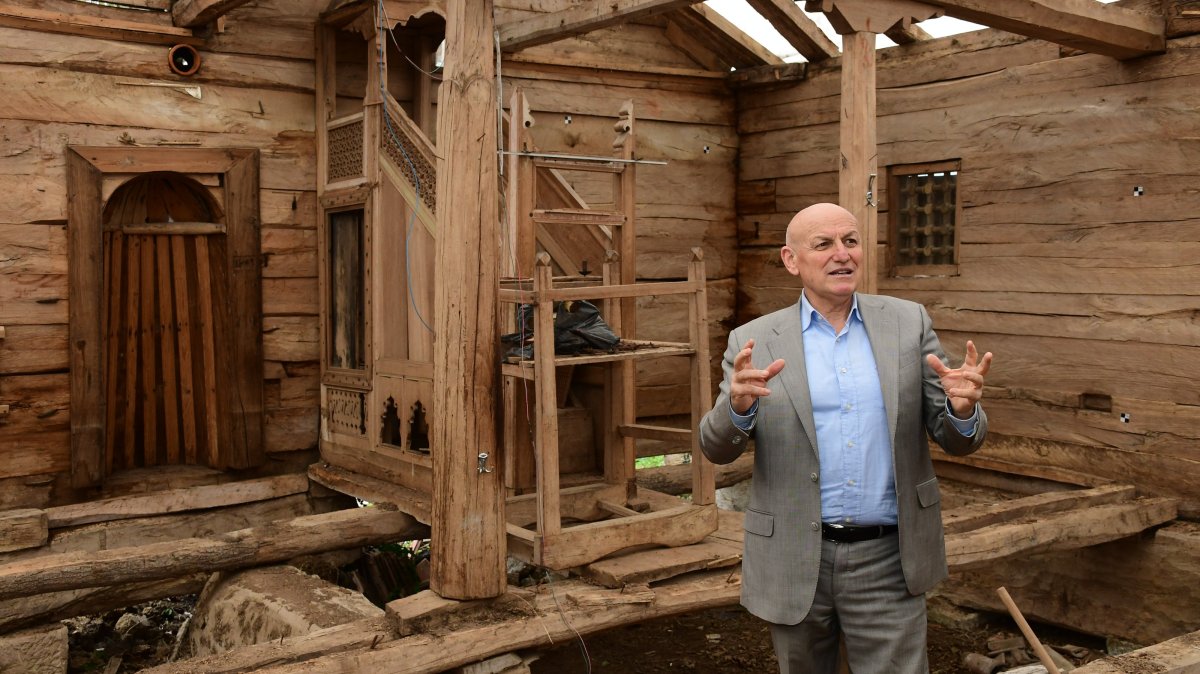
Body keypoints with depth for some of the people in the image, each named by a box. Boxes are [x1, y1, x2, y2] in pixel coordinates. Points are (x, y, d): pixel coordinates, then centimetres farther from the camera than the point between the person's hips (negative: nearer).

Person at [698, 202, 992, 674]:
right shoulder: (754, 341, -2)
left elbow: (957, 440, 2)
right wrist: (738, 404, -28)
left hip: (887, 559, 0)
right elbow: (716, 449, -6)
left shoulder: (908, 322, 1)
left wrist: (962, 408, -21)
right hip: (795, 560, 0)